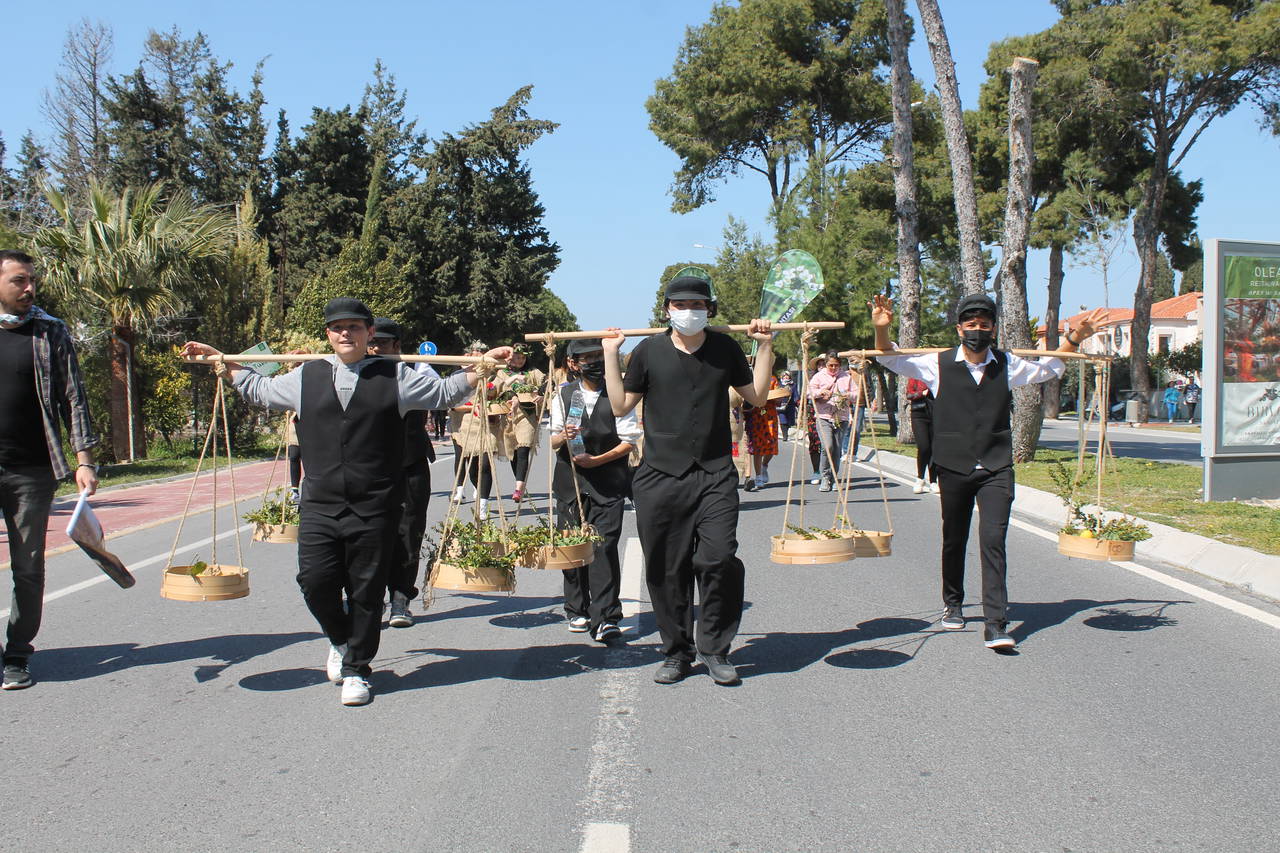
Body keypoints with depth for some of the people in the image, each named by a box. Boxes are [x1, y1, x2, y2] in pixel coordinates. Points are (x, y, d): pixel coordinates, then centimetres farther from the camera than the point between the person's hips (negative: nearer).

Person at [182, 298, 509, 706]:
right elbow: (259, 389, 28)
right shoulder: (307, 377, 13)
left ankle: (356, 669, 19)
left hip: (375, 508, -2)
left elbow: (445, 391, 14)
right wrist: (219, 359, 30)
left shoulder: (396, 376, 7)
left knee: (366, 592, 2)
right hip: (320, 505, 2)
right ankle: (341, 640, 26)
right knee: (315, 580, -5)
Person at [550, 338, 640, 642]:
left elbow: (629, 441, -3)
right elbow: (553, 440, 8)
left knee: (605, 546, -10)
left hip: (608, 483, -3)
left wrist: (597, 460, -14)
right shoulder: (563, 395, 8)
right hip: (570, 481, 3)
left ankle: (605, 617, -8)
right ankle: (577, 611, 21)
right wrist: (563, 436, -16)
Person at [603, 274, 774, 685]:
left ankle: (715, 649, 6)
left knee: (718, 559, -12)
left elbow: (757, 397, 15)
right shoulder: (649, 351, 4)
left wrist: (765, 347, 9)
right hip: (660, 477, 0)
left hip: (715, 474, 0)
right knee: (666, 570, 4)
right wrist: (611, 355, 3)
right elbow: (620, 406, 7)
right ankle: (677, 652, 20)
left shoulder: (725, 348, 8)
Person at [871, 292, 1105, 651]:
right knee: (954, 540, 13)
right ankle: (952, 603, 37)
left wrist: (1075, 338, 14)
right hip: (953, 468, 0)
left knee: (993, 540, -13)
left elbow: (1049, 368, 25)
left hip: (996, 469, 0)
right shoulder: (940, 364, 0)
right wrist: (881, 329, -13)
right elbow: (892, 360, 6)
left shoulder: (1007, 365, 7)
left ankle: (996, 625, -14)